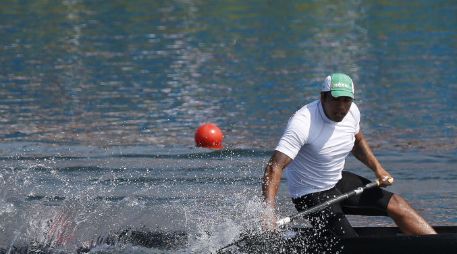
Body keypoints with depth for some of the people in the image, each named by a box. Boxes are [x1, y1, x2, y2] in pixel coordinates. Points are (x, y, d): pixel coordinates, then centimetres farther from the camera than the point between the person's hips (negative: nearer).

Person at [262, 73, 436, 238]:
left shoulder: (351, 112, -6)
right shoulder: (303, 124, -30)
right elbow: (275, 167, -37)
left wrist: (377, 168, 2)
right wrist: (269, 212, -49)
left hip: (339, 181, 8)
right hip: (311, 195, -8)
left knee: (395, 204, 3)